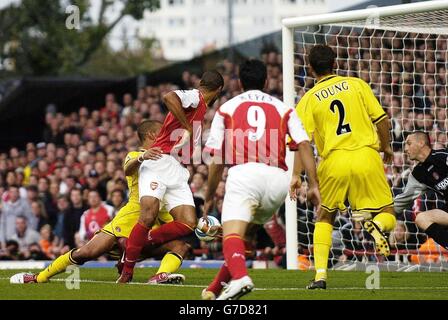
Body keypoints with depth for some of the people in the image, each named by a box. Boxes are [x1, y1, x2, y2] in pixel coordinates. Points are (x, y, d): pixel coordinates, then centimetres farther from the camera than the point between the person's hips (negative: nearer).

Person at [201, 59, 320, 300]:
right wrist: (313, 185, 6)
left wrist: (209, 198, 25)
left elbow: (217, 160, 15)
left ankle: (239, 277, -47)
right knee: (243, 232, 23)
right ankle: (216, 289, 22)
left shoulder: (226, 109, 19)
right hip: (278, 180, 3)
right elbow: (304, 145, 8)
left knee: (232, 233, -17)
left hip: (244, 174, -3)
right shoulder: (283, 109, 23)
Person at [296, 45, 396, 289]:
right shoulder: (356, 84, 8)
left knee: (324, 218, 20)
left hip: (334, 161, 0)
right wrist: (386, 146, 21)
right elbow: (381, 119, 6)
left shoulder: (308, 100, 6)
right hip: (366, 156, 0)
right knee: (387, 215, 11)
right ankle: (376, 225, -27)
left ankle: (320, 274, 8)